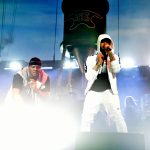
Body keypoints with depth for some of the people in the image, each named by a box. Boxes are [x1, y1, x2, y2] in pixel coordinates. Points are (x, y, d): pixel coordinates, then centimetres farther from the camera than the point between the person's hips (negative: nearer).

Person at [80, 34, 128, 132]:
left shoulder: (114, 57, 10)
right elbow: (88, 76, -2)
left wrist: (110, 53, -17)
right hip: (93, 93, 1)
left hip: (109, 92, 0)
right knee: (86, 120, -3)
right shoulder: (91, 58, 8)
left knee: (118, 119, -8)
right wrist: (98, 63, -11)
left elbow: (116, 69, -11)